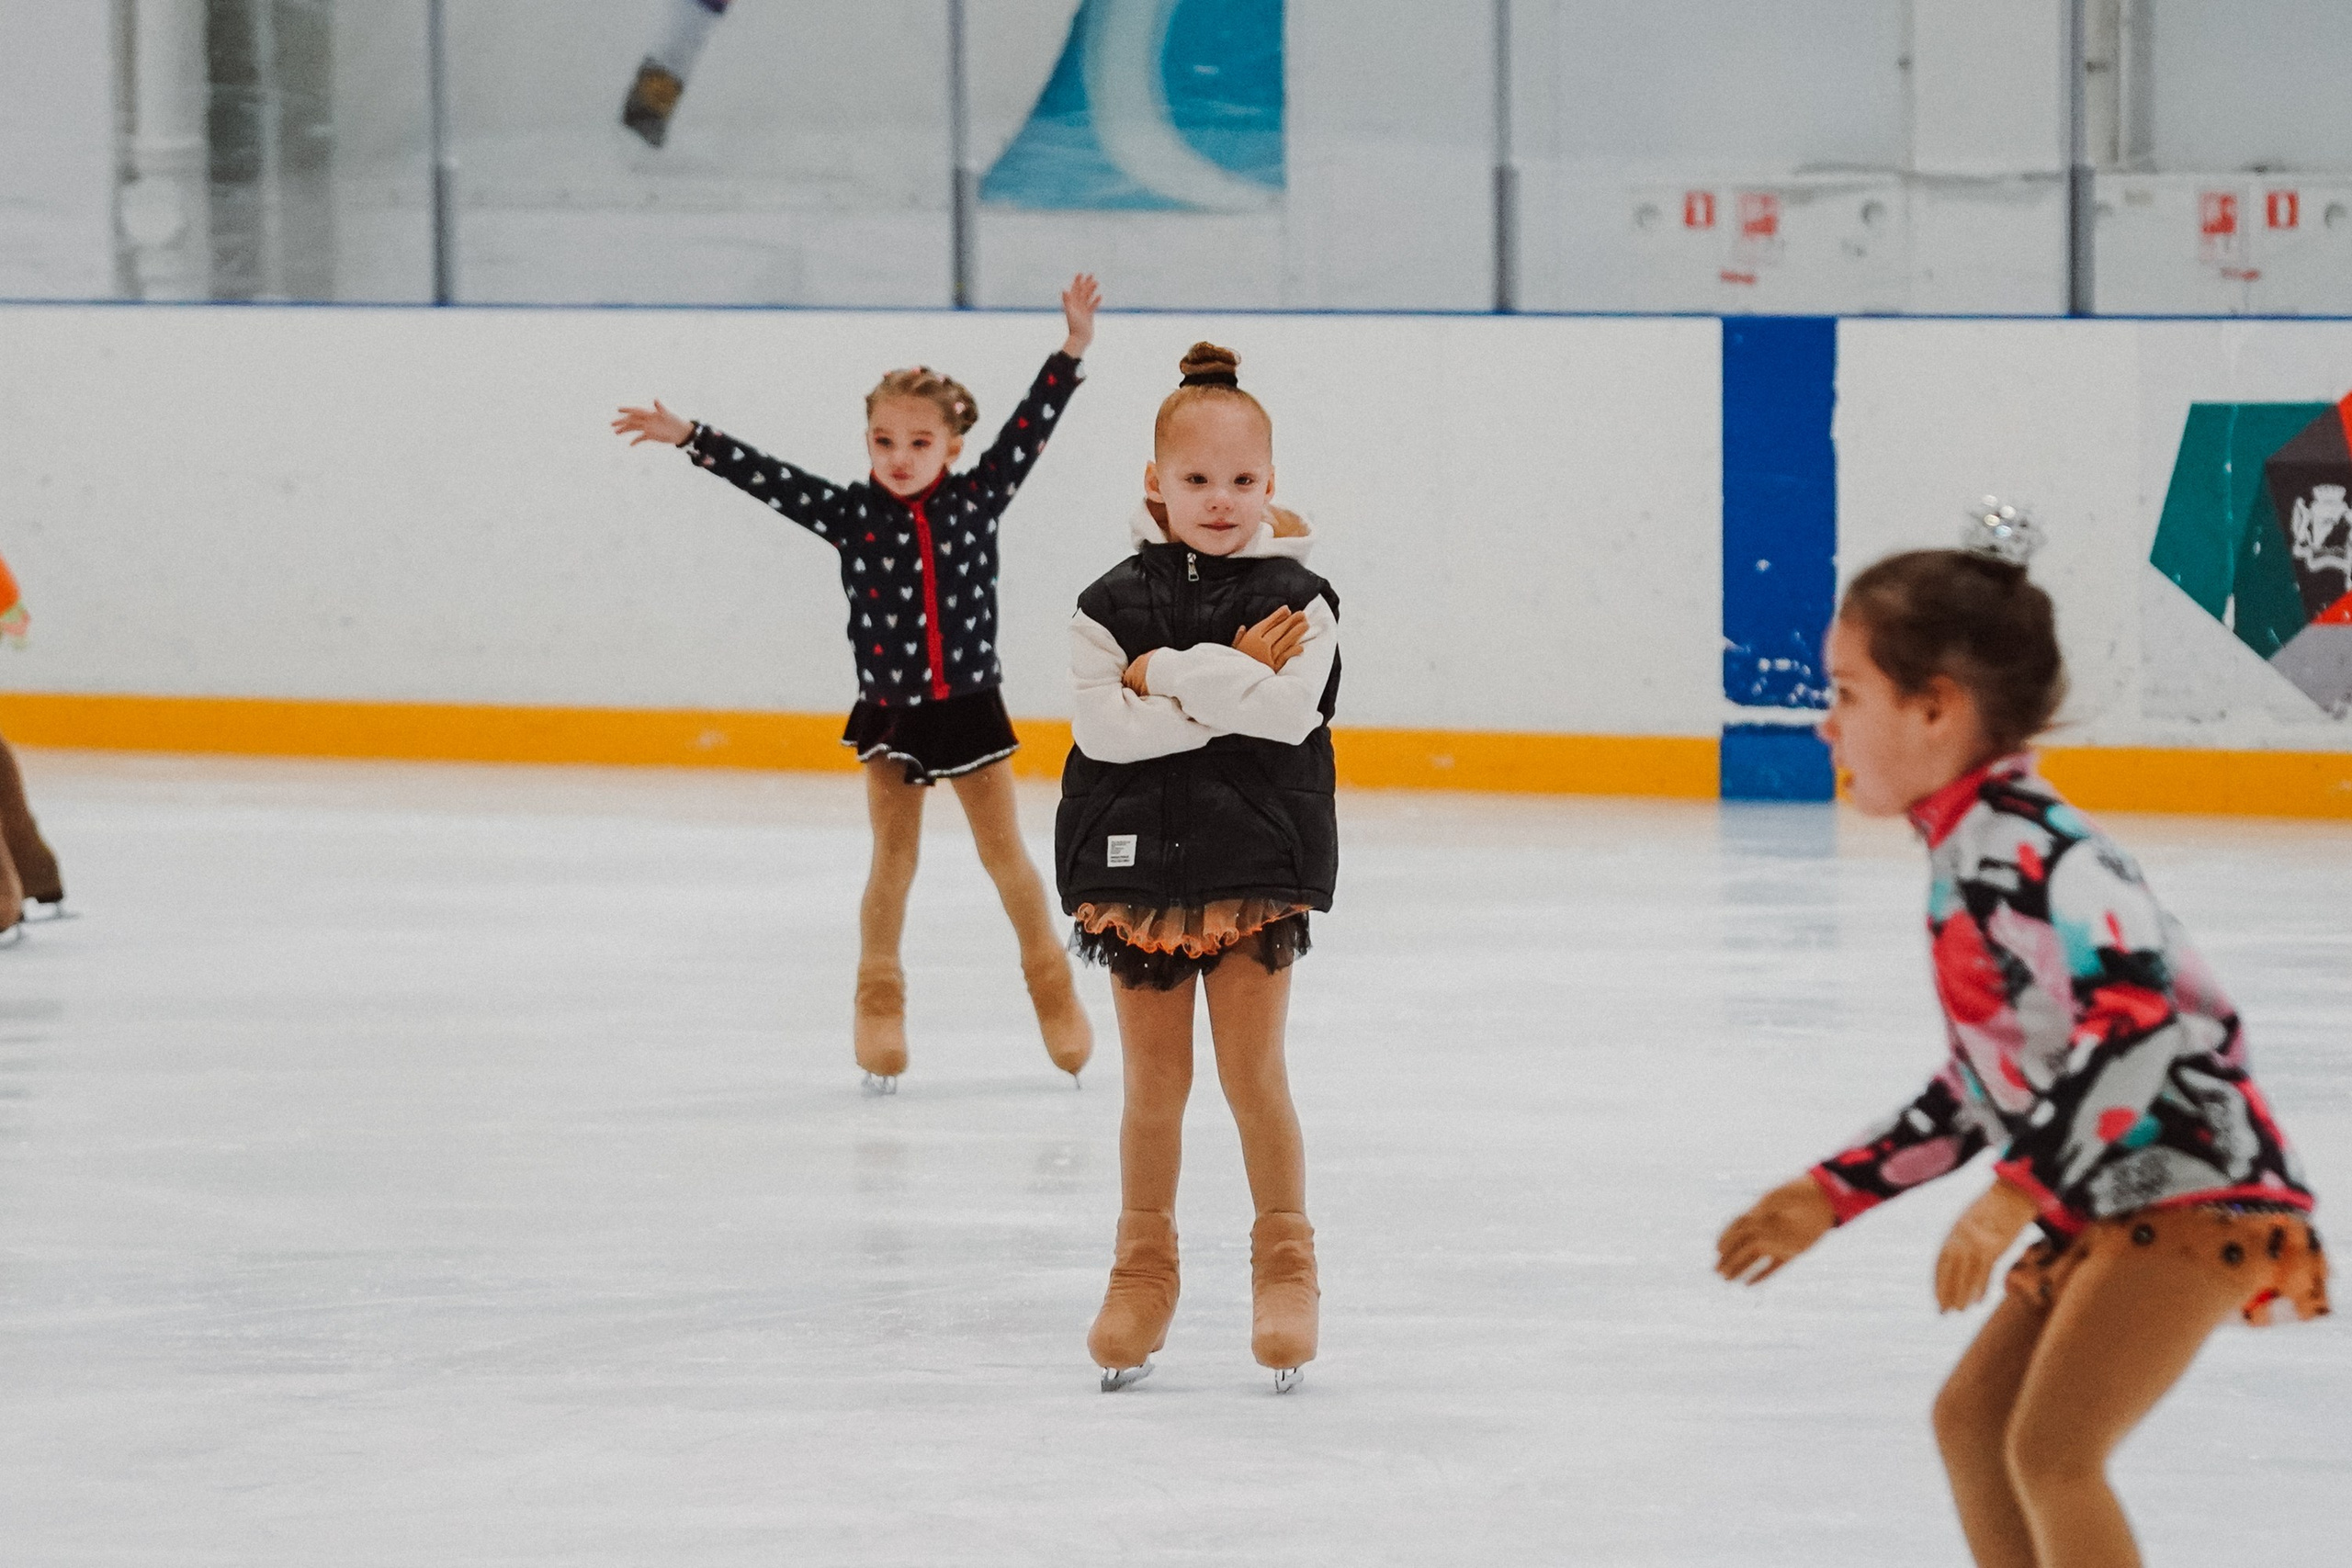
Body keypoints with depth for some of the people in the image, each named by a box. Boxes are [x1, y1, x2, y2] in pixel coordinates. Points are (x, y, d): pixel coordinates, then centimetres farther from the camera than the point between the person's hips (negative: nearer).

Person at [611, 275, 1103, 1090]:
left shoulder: (976, 499, -6)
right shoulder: (851, 514, -6)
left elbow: (1029, 429, -8)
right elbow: (767, 478, -8)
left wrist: (1074, 349, -15)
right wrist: (689, 439, -14)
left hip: (969, 705, -1)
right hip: (889, 713, 1)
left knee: (1006, 855, 7)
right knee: (893, 862, 9)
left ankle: (1051, 984, 22)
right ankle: (878, 1004, 20)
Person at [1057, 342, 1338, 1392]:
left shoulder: (1294, 598, -2)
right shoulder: (1115, 605, 1)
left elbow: (1289, 713, -19)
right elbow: (1104, 726, -13)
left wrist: (1169, 674, -17)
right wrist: (1228, 686, -16)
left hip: (1254, 862, -2)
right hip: (1136, 860, 2)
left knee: (1252, 1071, -1)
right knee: (1153, 1082, 9)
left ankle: (1285, 1266, 14)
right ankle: (1142, 1275, 22)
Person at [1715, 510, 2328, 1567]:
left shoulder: (2018, 852, -20)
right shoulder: (1969, 849, 13)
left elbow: (2136, 1022, -32)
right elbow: (1984, 1084, 20)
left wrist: (2012, 1199, -31)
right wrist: (1832, 1195, 22)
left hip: (2189, 1191, -11)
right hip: (2111, 1203, 11)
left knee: (2052, 1450, -19)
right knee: (1970, 1418, 17)